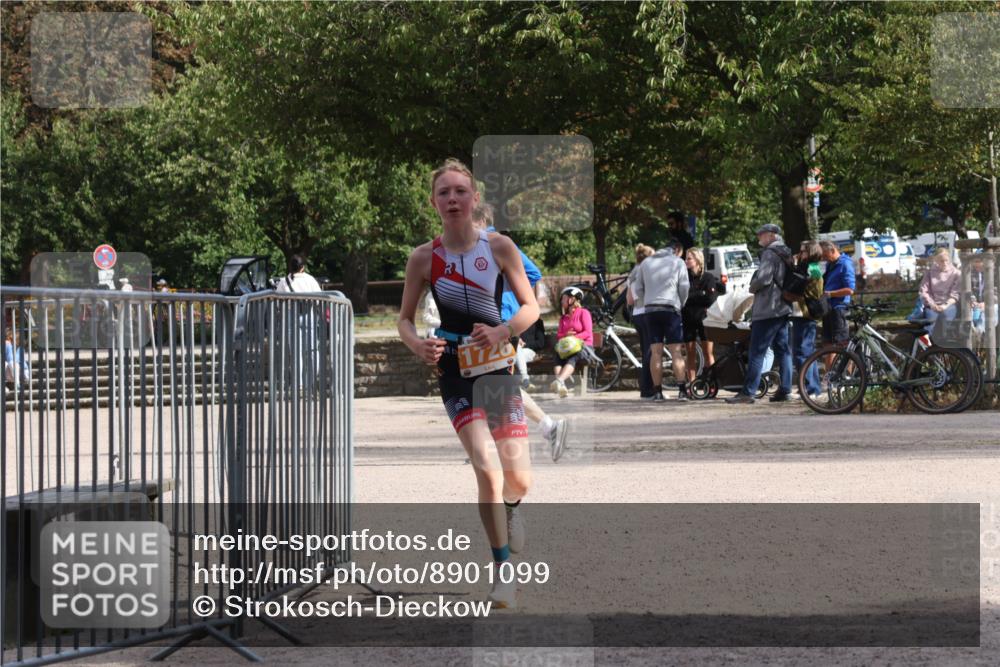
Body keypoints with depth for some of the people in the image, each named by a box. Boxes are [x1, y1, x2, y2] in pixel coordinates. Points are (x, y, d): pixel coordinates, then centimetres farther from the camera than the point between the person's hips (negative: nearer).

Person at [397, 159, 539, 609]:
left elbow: (531, 306, 1)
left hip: (498, 367, 1)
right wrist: (418, 345, -16)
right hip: (455, 373, -1)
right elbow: (404, 320, 6)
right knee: (488, 471, -18)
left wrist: (503, 331, -19)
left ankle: (508, 508, 40)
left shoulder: (499, 247, -3)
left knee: (519, 481, 1)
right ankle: (503, 570, -4)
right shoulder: (423, 258, -3)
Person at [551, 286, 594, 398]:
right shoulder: (563, 317, 24)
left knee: (572, 358, -37)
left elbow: (588, 333, -6)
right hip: (566, 348, 5)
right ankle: (561, 386, -50)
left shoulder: (583, 313, 5)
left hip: (584, 347, -5)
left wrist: (573, 338, -19)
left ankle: (559, 381, -62)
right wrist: (566, 335, -10)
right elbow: (558, 335, 13)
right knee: (558, 356, -29)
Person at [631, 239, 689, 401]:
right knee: (675, 351, -3)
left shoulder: (646, 262, 14)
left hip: (650, 309, 3)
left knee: (656, 352, 2)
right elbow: (684, 288, 0)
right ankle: (682, 391, -9)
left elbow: (638, 289, 13)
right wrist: (681, 305, 14)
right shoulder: (678, 263, 3)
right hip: (670, 309, -3)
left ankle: (658, 391, 0)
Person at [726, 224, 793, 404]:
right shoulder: (786, 255, 18)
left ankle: (748, 392, -12)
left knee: (757, 352, -10)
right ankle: (785, 389, 8)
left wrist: (752, 287, -2)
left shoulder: (770, 254, -12)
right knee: (783, 350, 9)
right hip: (783, 308, 10)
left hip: (767, 310, -10)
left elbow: (763, 278, -22)